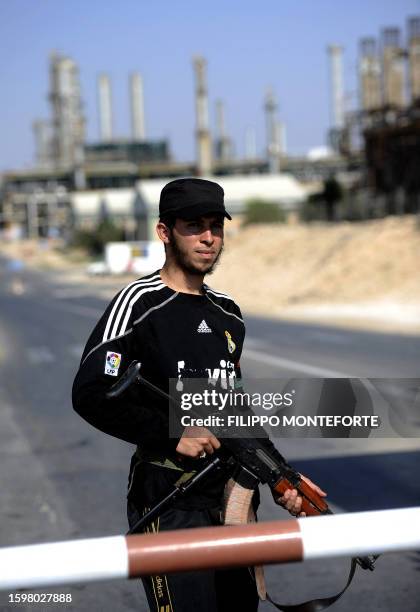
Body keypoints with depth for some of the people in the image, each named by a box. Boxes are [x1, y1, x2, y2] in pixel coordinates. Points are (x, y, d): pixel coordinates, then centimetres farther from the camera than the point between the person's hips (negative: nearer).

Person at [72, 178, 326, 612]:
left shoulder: (228, 314, 14)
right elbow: (90, 395, -18)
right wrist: (172, 435, -18)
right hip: (169, 501, -7)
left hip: (234, 496, 7)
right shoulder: (140, 303, -9)